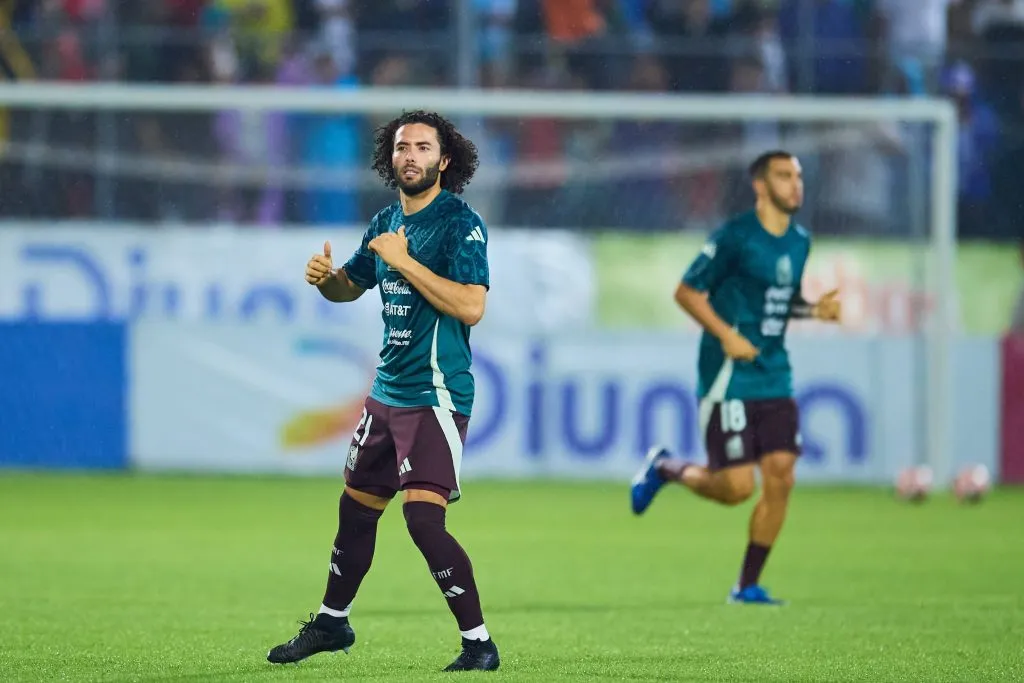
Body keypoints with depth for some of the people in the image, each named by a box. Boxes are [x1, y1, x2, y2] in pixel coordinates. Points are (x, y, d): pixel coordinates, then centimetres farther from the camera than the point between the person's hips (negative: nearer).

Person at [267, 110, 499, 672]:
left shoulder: (461, 224, -12)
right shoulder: (386, 223, 12)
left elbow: (471, 306, -23)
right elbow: (349, 286, 25)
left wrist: (404, 262, -22)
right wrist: (323, 277, 1)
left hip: (435, 395, -8)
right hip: (387, 392, 8)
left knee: (423, 519, -19)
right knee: (355, 510, 19)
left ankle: (478, 644, -12)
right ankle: (332, 623, 38)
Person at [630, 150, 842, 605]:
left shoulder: (800, 242, 11)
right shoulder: (735, 237, -11)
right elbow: (686, 292, -7)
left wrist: (816, 310, 4)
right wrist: (726, 334, -18)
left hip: (774, 376, 7)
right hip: (729, 377, -7)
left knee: (780, 478, -3)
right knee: (736, 487, -10)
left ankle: (748, 585, 8)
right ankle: (665, 468, 20)